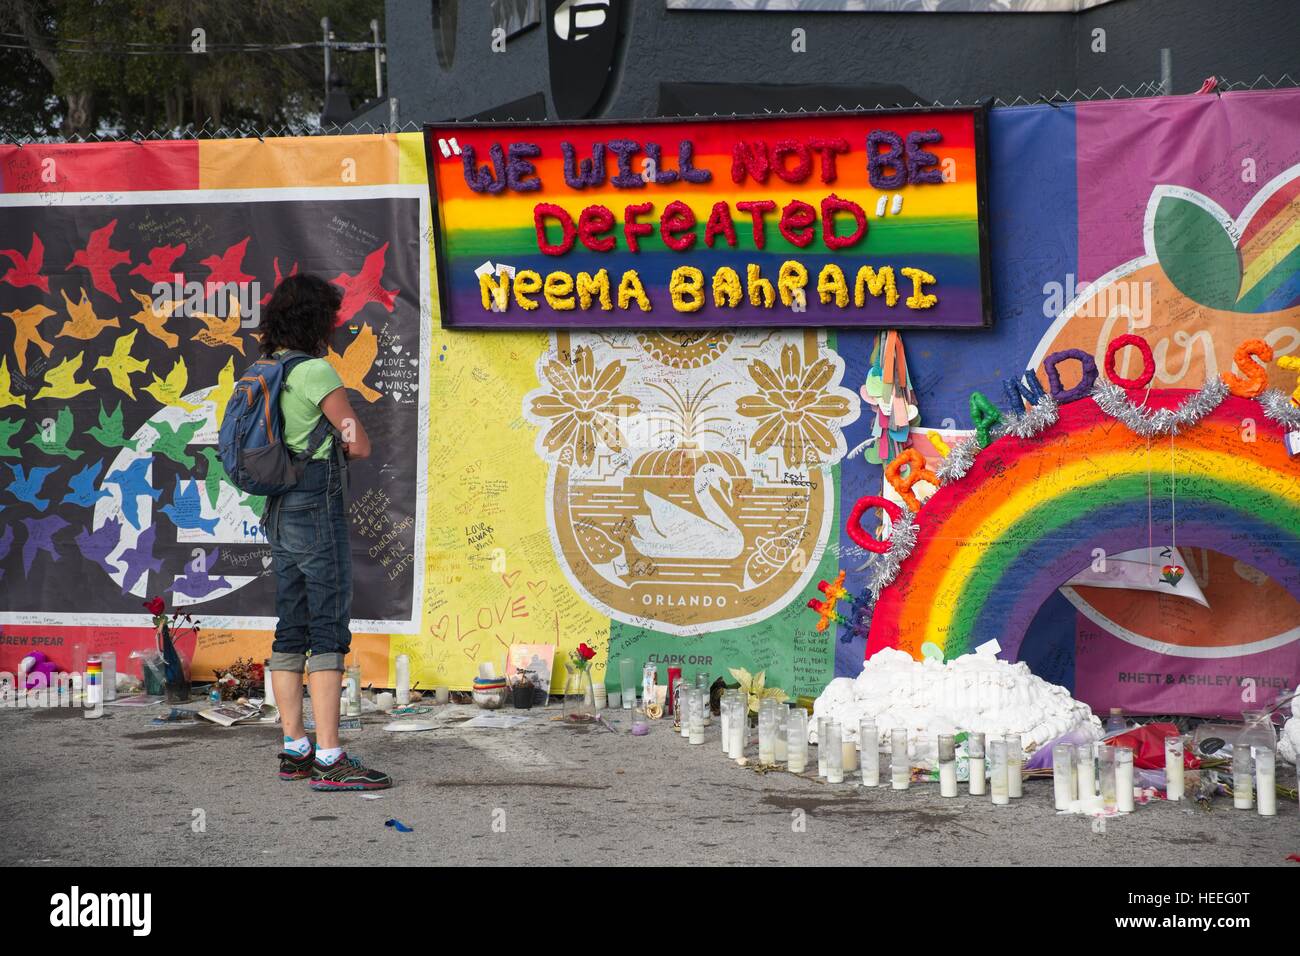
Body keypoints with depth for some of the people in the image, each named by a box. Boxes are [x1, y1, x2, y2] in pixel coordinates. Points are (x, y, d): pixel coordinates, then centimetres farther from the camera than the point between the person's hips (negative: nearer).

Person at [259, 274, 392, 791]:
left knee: (291, 630, 10)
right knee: (329, 628, -9)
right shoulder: (315, 371, -13)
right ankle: (329, 759, -12)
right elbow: (360, 445, -10)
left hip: (280, 510, 9)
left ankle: (295, 750, 13)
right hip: (317, 504, -9)